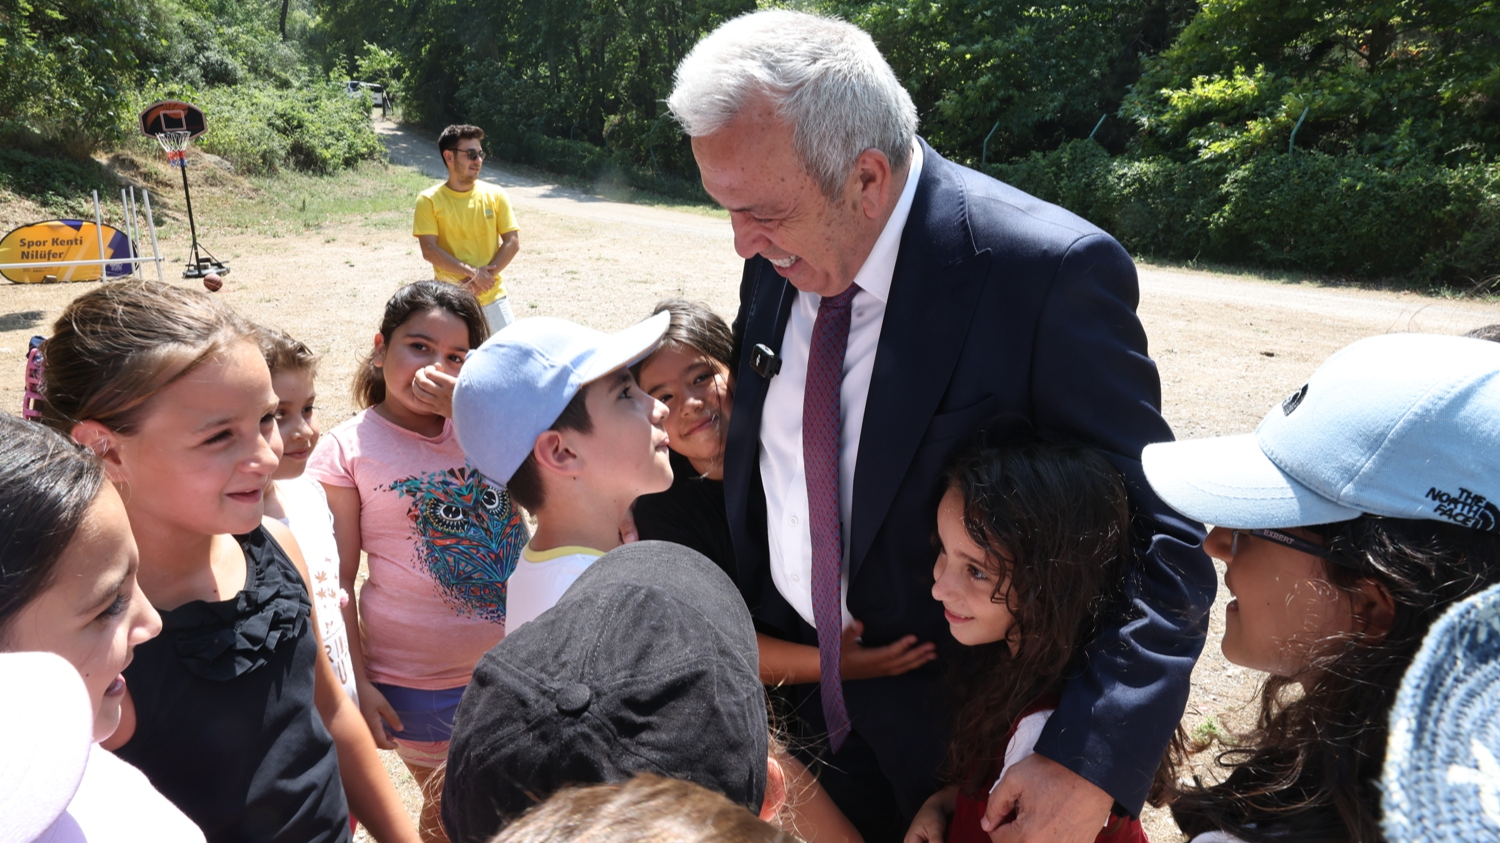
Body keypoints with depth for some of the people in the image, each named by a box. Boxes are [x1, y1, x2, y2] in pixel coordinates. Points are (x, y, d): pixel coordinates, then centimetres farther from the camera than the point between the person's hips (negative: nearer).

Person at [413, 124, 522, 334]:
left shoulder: (495, 195, 1)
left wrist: (485, 277, -13)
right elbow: (429, 250, -11)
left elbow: (512, 242, -2)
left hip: (492, 297, 2)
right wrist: (472, 273, -19)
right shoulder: (429, 200, -5)